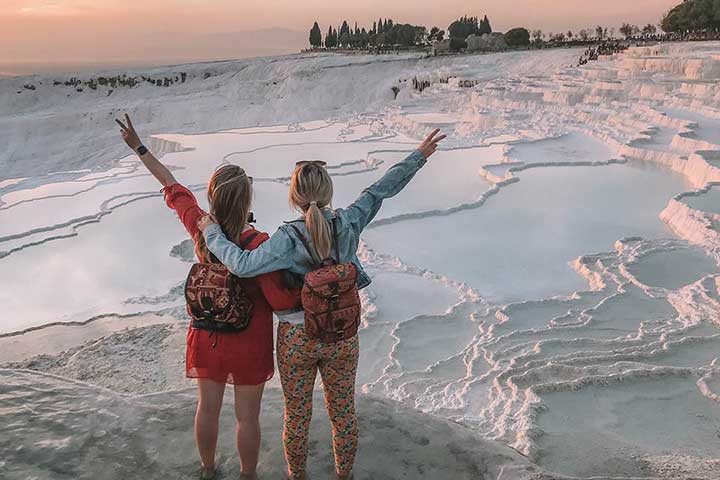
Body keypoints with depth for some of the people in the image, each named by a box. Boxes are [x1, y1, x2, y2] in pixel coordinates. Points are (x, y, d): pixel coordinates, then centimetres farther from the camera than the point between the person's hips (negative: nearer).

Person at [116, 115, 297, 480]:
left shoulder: (200, 227, -14)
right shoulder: (257, 243, -28)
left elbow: (173, 188, 2)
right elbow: (280, 300, -26)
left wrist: (139, 147, 17)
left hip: (207, 336, 5)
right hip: (248, 341, -5)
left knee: (207, 407, 22)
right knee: (247, 416, 14)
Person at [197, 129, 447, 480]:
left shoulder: (289, 238, -22)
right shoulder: (348, 224, -13)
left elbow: (244, 265, -31)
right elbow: (381, 189, -3)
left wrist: (213, 233, -16)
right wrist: (419, 156, 8)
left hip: (297, 339, -2)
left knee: (296, 416, 19)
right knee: (343, 413, 21)